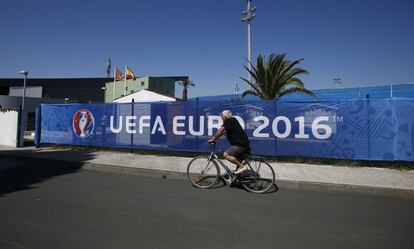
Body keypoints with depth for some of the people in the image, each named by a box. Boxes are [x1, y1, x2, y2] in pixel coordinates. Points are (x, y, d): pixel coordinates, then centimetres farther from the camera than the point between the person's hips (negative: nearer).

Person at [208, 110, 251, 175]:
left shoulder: (230, 121, -11)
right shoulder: (231, 121, 18)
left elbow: (220, 130, -19)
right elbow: (223, 132, 19)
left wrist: (213, 139, -15)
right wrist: (214, 137, 10)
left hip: (241, 144, -11)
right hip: (242, 144, 11)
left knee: (226, 154, -20)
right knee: (238, 161, 16)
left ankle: (242, 166, -16)